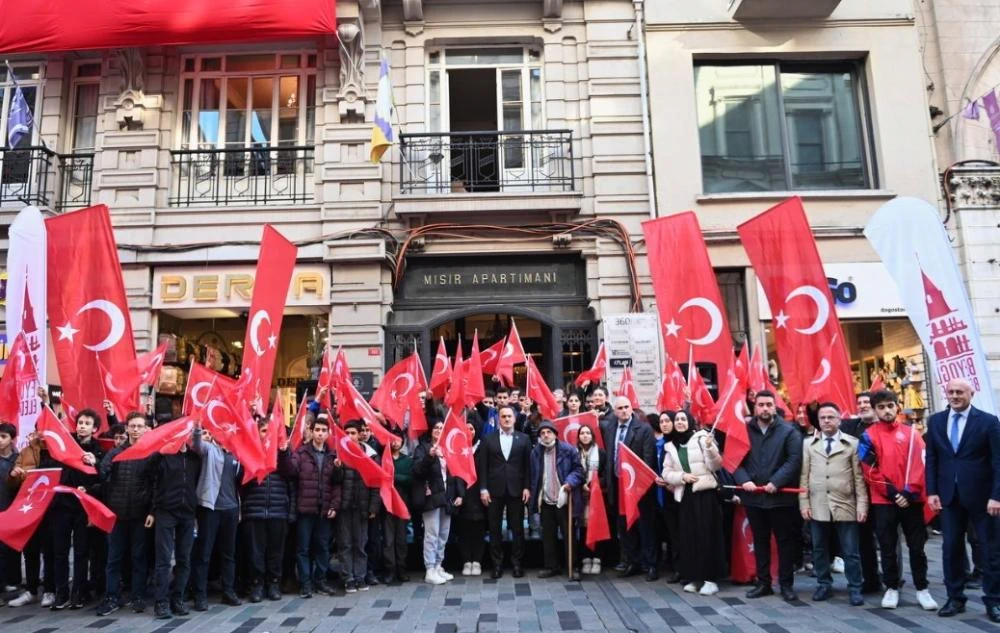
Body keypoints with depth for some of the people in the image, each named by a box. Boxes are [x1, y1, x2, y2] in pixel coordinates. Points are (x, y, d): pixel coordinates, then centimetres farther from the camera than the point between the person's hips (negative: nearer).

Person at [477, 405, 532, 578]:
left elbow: (527, 465, 3)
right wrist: (483, 488, -5)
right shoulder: (488, 439, 5)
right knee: (495, 529, 6)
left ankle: (517, 563, 15)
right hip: (494, 490, 0)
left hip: (516, 490, 0)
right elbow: (482, 466, 2)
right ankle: (497, 563, 15)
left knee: (518, 528, 5)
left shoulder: (524, 439, 5)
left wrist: (527, 487, -4)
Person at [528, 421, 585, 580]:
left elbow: (578, 470, -6)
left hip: (563, 499, -4)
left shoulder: (568, 450, -8)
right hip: (545, 501, 4)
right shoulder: (536, 452, 5)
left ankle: (574, 567, 12)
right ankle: (551, 566, 21)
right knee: (548, 535, 11)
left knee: (569, 534, 3)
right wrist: (533, 496, 2)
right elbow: (533, 476, 8)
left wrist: (570, 482, -22)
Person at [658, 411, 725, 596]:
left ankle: (711, 579, 3)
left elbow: (716, 465, -8)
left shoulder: (701, 438, -3)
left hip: (705, 492, -4)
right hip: (684, 495, 4)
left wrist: (710, 448, -25)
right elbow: (666, 472, 7)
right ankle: (693, 577, 15)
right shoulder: (671, 446, 10)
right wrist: (682, 476, -10)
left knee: (707, 535, -4)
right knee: (688, 537, 5)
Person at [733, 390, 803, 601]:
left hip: (781, 496, -2)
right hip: (753, 496, 3)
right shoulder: (744, 431, 6)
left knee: (785, 541, 6)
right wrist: (743, 480, -13)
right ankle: (763, 583, 22)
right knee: (760, 541, 12)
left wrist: (775, 482, -19)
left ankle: (786, 584, 18)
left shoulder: (789, 431, -1)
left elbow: (794, 460, -11)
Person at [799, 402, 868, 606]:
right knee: (819, 550, 11)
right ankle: (824, 585, 23)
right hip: (817, 507, 2)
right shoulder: (808, 444, 9)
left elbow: (859, 477, 0)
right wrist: (804, 503, 1)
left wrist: (862, 505, -6)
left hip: (845, 506, -2)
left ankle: (855, 589, 15)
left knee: (850, 552, 4)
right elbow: (804, 476, 7)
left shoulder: (852, 443, 3)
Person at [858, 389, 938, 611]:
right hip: (883, 502, -1)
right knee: (887, 547, 6)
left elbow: (919, 465, -1)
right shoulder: (868, 436, -1)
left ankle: (922, 589, 19)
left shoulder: (911, 433, 5)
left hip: (911, 500, 1)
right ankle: (891, 588, 17)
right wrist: (892, 493, -11)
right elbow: (870, 471, -5)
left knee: (917, 546, 8)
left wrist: (910, 493, -11)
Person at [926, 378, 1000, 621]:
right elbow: (931, 459, 7)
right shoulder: (935, 421, 6)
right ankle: (955, 598, 19)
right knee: (951, 547, 8)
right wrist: (932, 491, 0)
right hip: (949, 495, 3)